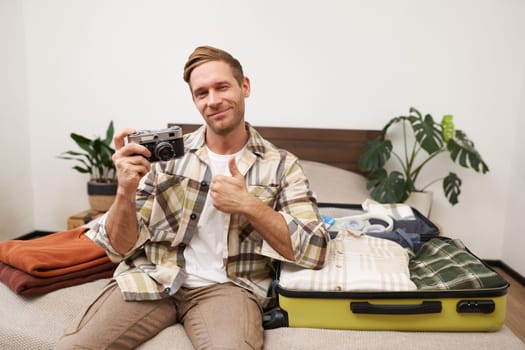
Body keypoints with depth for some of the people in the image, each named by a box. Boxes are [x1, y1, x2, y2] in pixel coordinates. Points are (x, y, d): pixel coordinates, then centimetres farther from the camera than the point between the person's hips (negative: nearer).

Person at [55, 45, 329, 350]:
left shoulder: (281, 165, 0)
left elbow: (314, 252, -8)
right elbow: (121, 249, 2)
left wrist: (249, 205, -17)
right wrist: (126, 193, -19)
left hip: (227, 286, -1)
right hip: (151, 277, 2)